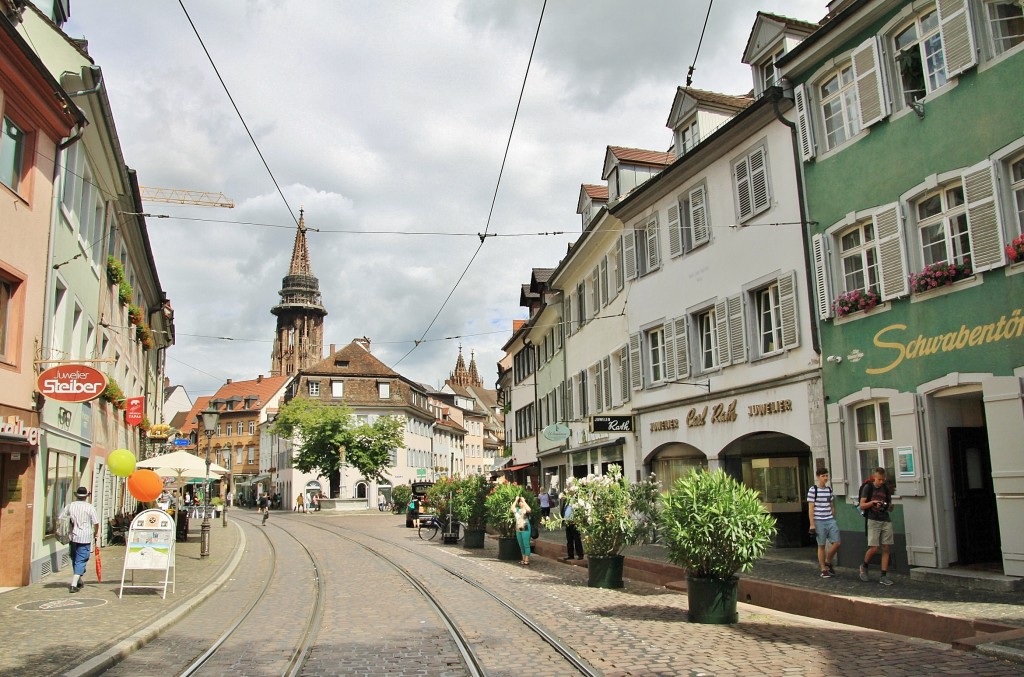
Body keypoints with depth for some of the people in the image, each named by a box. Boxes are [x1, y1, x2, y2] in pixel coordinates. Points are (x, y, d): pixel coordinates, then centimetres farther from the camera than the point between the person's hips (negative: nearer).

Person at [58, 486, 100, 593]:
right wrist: (96, 533, 12)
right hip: (85, 538, -4)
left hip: (72, 537, 4)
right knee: (81, 561, -2)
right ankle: (74, 584, -12)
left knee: (74, 560, 19)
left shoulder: (69, 506, 3)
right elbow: (96, 522, -6)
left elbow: (60, 519, 6)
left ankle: (79, 581, 32)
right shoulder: (90, 507, -7)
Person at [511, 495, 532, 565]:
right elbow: (511, 509, -7)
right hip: (518, 529, 6)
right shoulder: (517, 509, 9)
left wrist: (523, 500, -20)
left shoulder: (526, 509, -5)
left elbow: (529, 509, -27)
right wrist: (516, 500, -6)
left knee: (526, 545, -4)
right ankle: (523, 559, 23)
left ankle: (527, 560, -1)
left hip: (525, 529, -6)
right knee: (521, 545, 13)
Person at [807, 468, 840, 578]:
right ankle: (824, 570, 12)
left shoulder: (829, 489, 10)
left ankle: (828, 562, 21)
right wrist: (812, 525, -11)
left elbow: (832, 506, 19)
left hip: (830, 520, 5)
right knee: (822, 545, 2)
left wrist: (834, 519, 17)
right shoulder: (813, 490, -7)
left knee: (836, 543, -2)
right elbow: (810, 508, -8)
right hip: (819, 521, -5)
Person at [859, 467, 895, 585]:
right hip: (873, 521, -4)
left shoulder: (885, 488, 11)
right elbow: (862, 506, -4)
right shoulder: (868, 487, -1)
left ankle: (884, 576, 4)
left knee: (886, 548, 0)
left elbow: (890, 509, 16)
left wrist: (889, 506, -7)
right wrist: (873, 502, -19)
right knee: (874, 548, -10)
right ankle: (864, 567, 16)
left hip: (886, 521, 4)